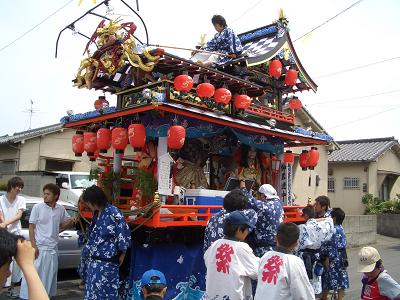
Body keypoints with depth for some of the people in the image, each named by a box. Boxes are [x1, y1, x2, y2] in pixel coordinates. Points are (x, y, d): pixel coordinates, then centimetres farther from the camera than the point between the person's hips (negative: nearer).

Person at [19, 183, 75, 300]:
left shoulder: (61, 209, 2)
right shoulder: (37, 207, -7)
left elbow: (69, 221, 18)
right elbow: (31, 227, -6)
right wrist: (33, 246, -13)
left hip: (53, 248, 4)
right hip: (39, 247, -3)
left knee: (50, 276, 12)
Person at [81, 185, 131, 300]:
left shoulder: (114, 214, -21)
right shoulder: (96, 213, 5)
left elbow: (124, 237, -17)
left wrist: (121, 256, -5)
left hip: (106, 264, -8)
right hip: (93, 262, 8)